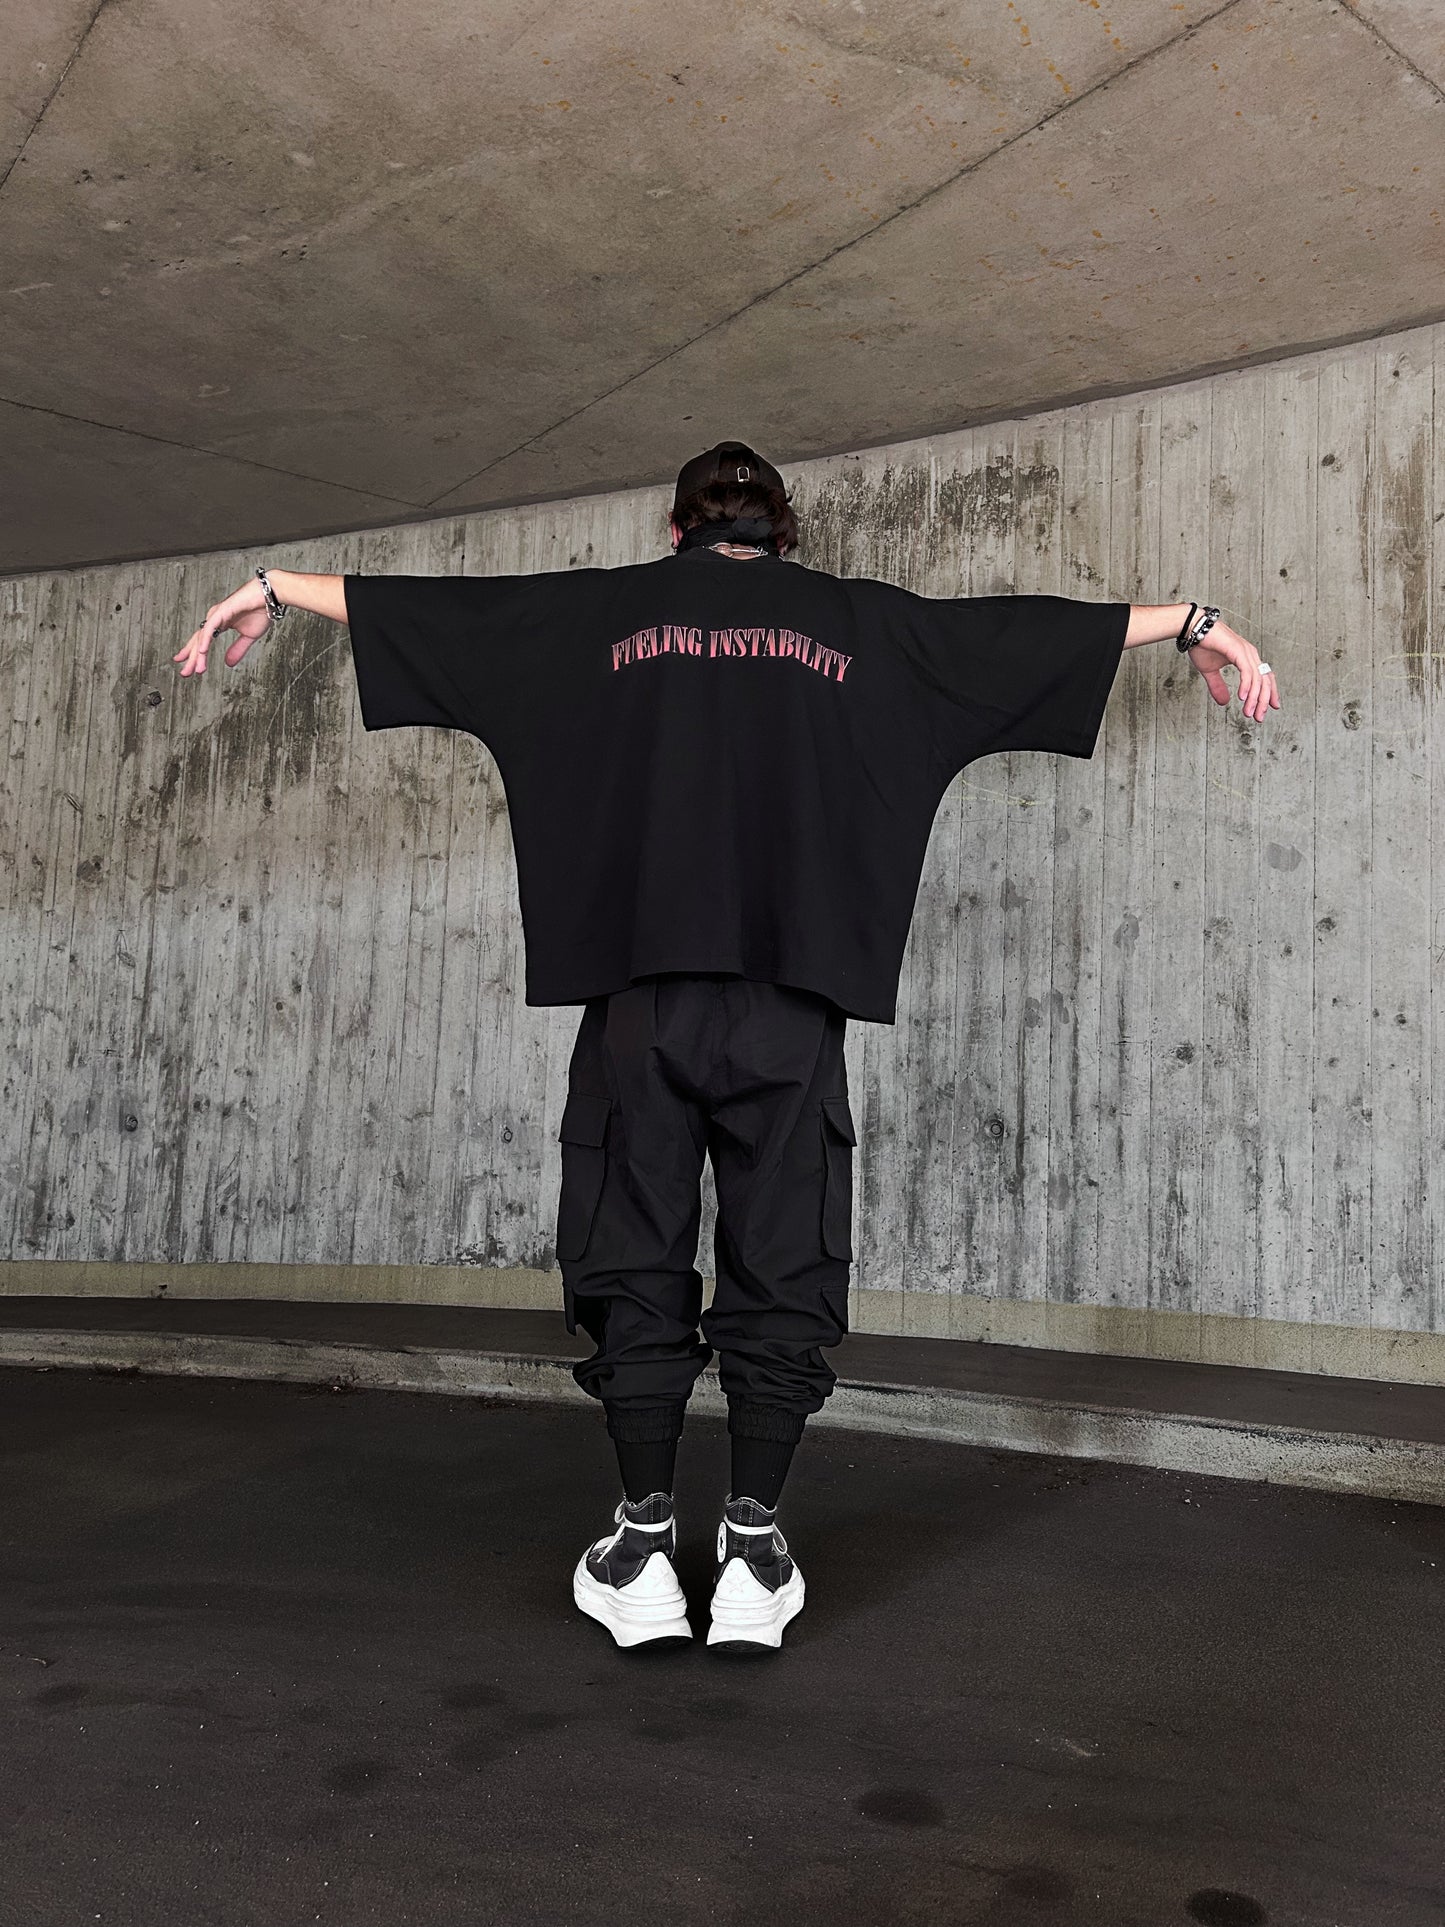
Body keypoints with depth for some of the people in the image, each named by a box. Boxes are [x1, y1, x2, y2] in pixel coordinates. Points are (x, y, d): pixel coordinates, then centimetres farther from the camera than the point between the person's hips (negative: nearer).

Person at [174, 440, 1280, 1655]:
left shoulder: (607, 609, 13)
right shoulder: (857, 623, 14)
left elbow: (424, 604, 19)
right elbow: (1045, 631, 20)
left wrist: (273, 591, 31)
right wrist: (1202, 626, 31)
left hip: (641, 987, 0)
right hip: (793, 996, 0)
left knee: (637, 1264, 6)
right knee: (780, 1270, 5)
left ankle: (644, 1548, 10)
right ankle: (754, 1550, 7)